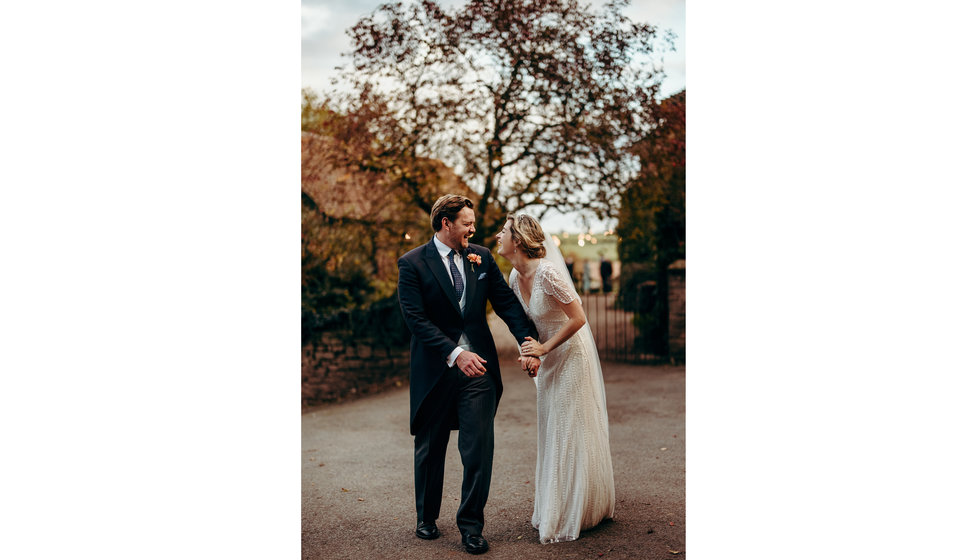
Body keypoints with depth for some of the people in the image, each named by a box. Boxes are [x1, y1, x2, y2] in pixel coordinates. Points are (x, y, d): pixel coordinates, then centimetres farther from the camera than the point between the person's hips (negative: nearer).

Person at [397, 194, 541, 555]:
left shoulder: (482, 257, 6)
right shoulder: (413, 263, -7)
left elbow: (506, 302, 3)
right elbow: (416, 318, -15)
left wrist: (529, 342, -12)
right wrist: (455, 354, -25)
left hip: (478, 367, 2)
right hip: (435, 370, -2)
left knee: (480, 449, -1)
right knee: (430, 448, 14)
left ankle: (471, 525, 15)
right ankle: (426, 517, 35)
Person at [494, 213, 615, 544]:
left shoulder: (547, 272, -25)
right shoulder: (516, 277, 0)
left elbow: (578, 319, -23)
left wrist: (545, 348, -19)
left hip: (571, 355, -8)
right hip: (549, 358, 8)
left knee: (572, 433, 2)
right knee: (551, 433, 15)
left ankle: (573, 516, 16)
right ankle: (554, 510, 29)